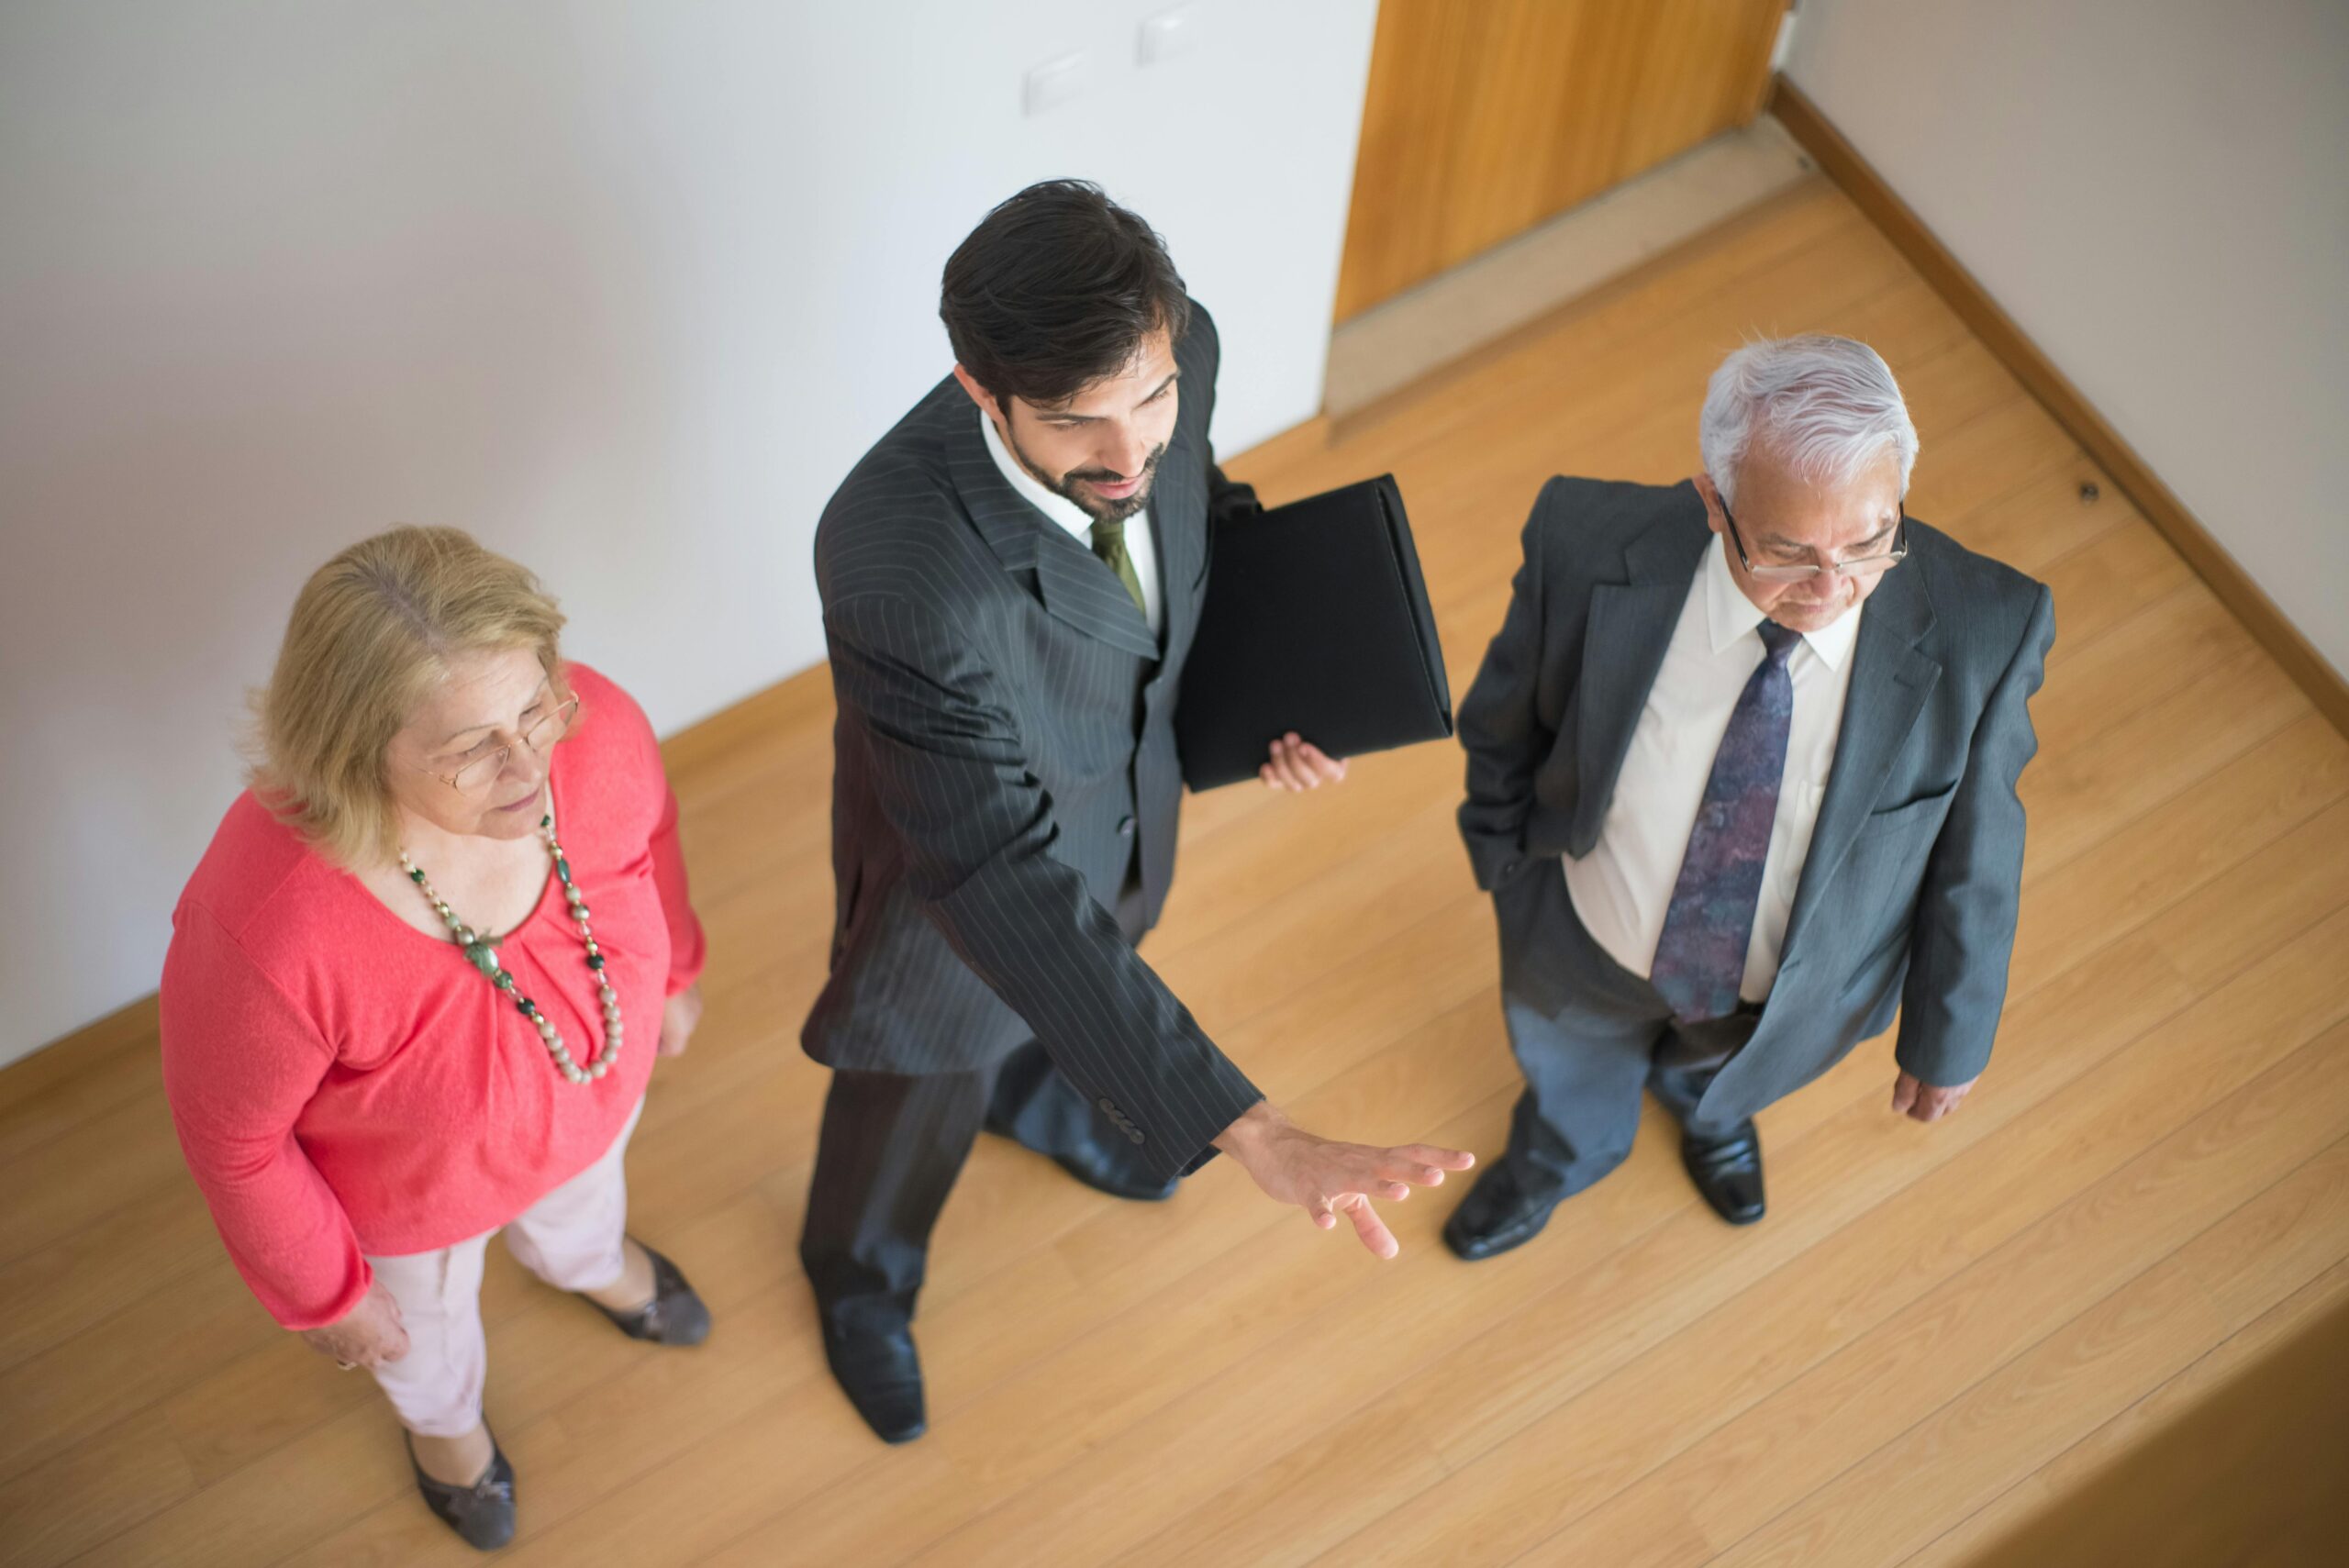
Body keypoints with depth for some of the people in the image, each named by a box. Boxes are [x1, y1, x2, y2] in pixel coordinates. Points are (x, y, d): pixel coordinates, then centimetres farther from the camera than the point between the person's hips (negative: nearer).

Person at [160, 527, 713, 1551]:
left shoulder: (594, 729, -36)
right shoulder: (267, 929, -47)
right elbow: (231, 1131, -25)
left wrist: (671, 969, 10)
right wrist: (319, 1291, -9)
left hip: (591, 1095, 3)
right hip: (410, 1191, -3)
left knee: (581, 1200, 39)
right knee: (426, 1320, 34)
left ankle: (588, 1262, 77)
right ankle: (443, 1416, 71)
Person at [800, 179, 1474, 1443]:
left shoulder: (1172, 356, -29)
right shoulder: (899, 565, -48)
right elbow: (995, 884, -48)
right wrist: (1247, 1132, -52)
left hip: (1129, 795, 5)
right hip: (964, 852, -5)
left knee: (1083, 1001, 36)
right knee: (919, 1099, 26)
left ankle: (1032, 1101, 73)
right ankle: (859, 1275, 61)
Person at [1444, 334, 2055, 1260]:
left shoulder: (1980, 633, -35)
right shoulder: (1591, 546, -35)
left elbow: (1974, 855, -17)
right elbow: (1506, 722, -13)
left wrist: (1948, 1041, -3)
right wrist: (1503, 863, 3)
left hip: (1791, 993, 0)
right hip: (1584, 950, 0)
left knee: (1724, 1071, 37)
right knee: (1571, 1067, 35)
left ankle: (1708, 1109, 76)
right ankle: (1562, 1152, 73)